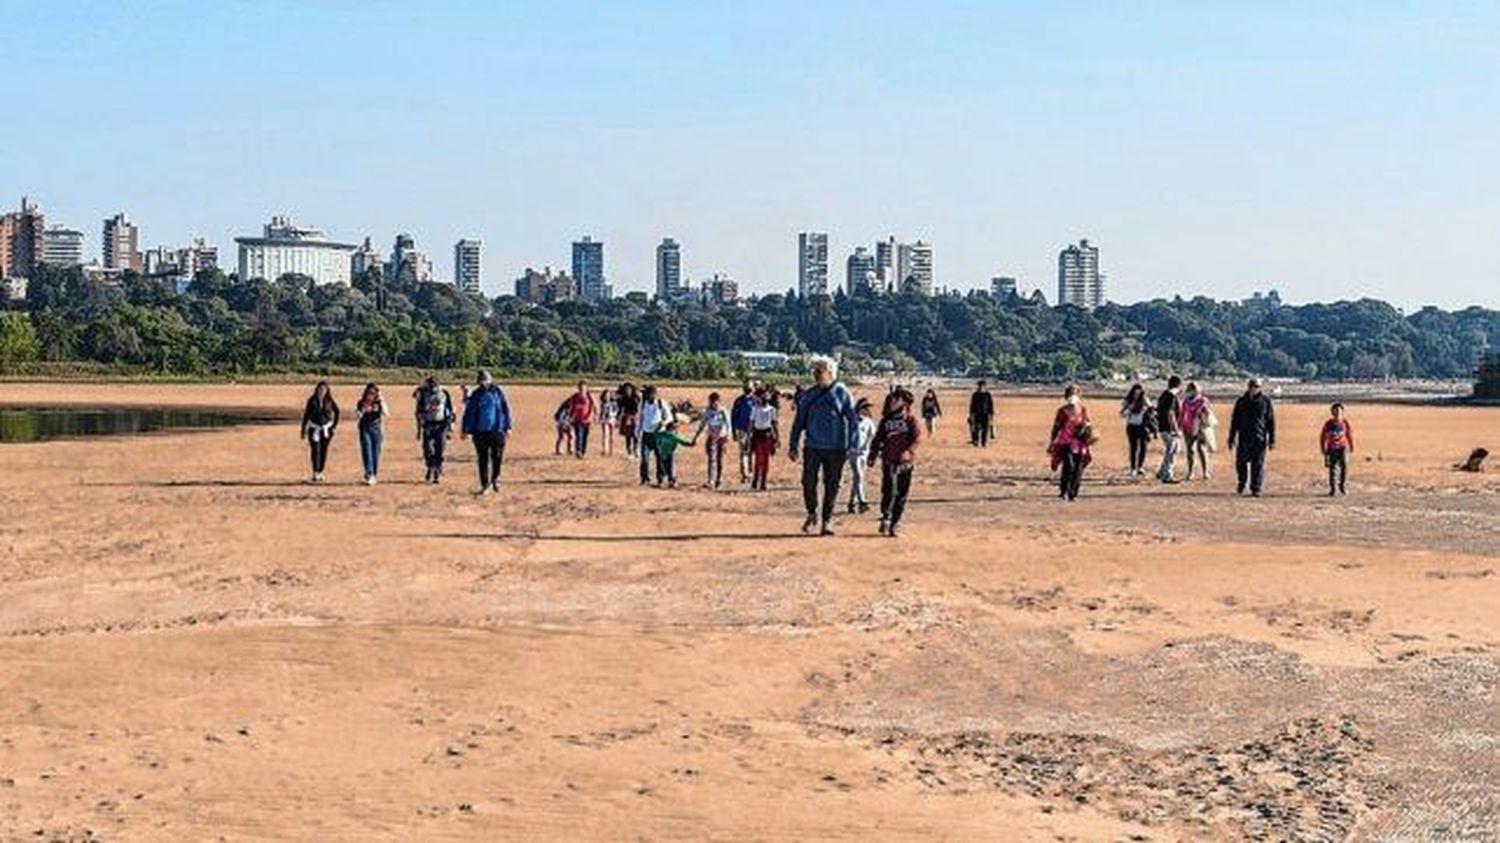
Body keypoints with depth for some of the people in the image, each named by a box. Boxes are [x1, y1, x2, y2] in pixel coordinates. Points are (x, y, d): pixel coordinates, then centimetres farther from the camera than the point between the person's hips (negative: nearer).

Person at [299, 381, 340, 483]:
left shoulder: (330, 401, -3)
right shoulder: (312, 401, -3)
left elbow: (337, 412, 10)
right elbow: (306, 415, 3)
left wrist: (335, 425, 2)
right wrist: (303, 431, 3)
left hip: (326, 428, 1)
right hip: (314, 428, -1)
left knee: (323, 451, 4)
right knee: (315, 450, -11)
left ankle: (320, 473, 14)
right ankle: (315, 473, -15)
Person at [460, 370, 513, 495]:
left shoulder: (498, 392, 1)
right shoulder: (475, 394, 3)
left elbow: (506, 409, 5)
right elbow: (468, 412, 7)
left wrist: (507, 427, 3)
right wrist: (465, 429, 5)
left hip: (496, 431, -1)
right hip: (480, 432, 1)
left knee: (497, 457, 0)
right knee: (483, 460, 3)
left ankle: (495, 479, 24)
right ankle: (485, 485, 10)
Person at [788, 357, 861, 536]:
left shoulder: (842, 393, -1)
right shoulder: (807, 395, 8)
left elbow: (853, 420, 0)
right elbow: (799, 421, 14)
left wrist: (852, 445, -6)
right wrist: (793, 445, 10)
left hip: (836, 447, -2)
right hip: (813, 446, 2)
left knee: (832, 486, 3)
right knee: (808, 482, -5)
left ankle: (827, 520, 14)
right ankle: (812, 514, 17)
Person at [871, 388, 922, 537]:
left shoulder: (910, 420, 0)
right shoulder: (886, 421, 10)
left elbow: (917, 437, -13)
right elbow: (878, 439, 17)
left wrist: (907, 451, -26)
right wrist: (872, 455, 8)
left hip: (905, 463, -1)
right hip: (889, 461, 1)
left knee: (901, 494, 2)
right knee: (889, 491, -13)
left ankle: (895, 524, 12)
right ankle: (885, 517, 4)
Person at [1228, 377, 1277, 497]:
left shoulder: (1265, 401, 1)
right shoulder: (1241, 401, 7)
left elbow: (1271, 421, 2)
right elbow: (1234, 421, 11)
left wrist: (1272, 440, -2)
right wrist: (1231, 439, 8)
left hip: (1260, 439, -2)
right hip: (1244, 438, 2)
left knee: (1258, 464, -1)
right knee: (1241, 462, 0)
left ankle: (1256, 488, 7)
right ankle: (1241, 482, 25)